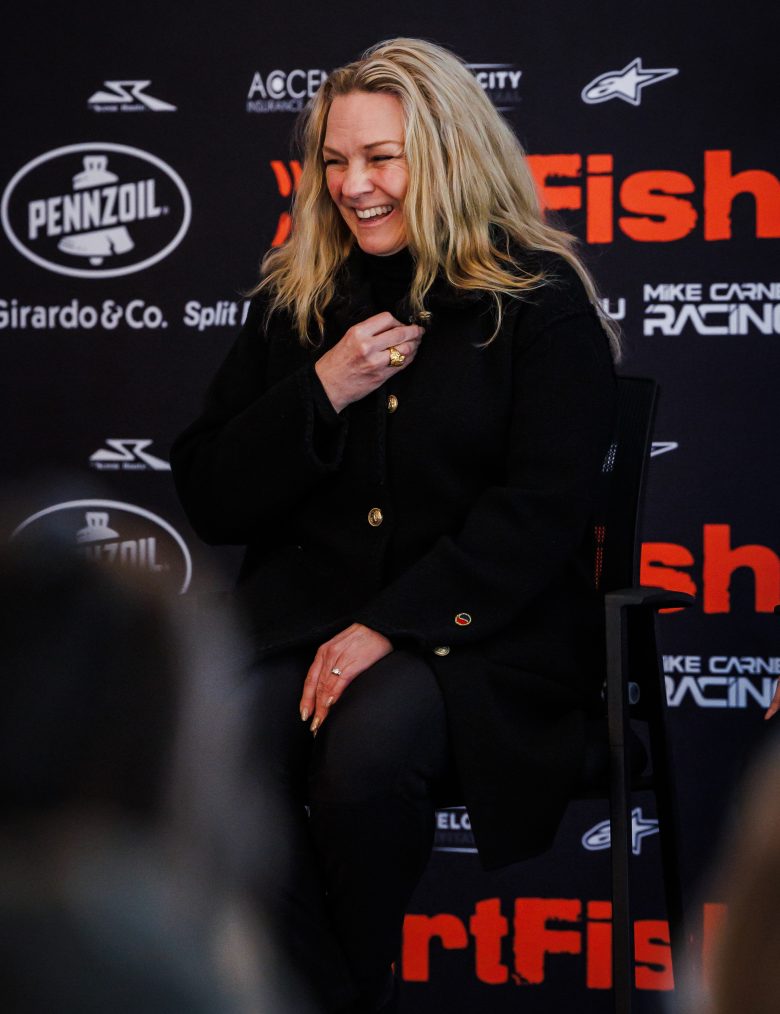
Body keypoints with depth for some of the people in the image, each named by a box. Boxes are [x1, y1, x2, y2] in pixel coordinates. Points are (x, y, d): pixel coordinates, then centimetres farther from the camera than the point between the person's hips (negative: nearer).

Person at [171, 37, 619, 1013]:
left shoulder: (540, 299, 0)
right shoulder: (293, 300, 13)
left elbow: (541, 507, -8)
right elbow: (209, 501, 11)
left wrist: (392, 626, -18)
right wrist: (321, 393, -5)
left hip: (478, 628, -3)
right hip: (305, 604, 3)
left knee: (366, 750, -34)